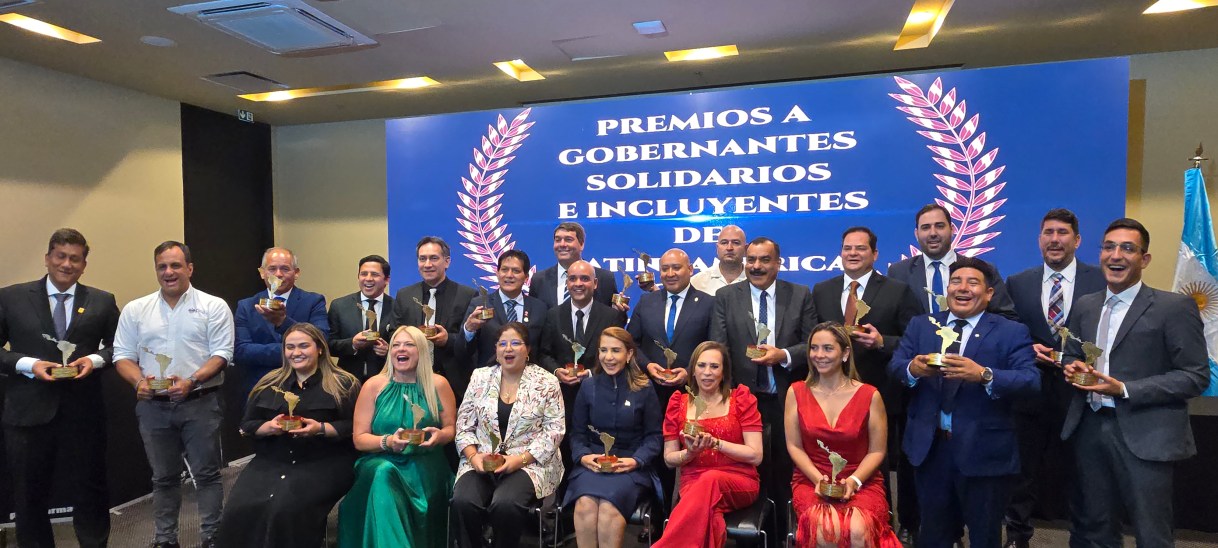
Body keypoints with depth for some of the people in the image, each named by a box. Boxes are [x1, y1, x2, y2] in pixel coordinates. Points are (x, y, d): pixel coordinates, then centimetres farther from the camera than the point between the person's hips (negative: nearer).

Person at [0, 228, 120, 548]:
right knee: (29, 495, 14)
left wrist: (95, 359, -11)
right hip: (28, 412, 0)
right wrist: (28, 364, -14)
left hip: (84, 412, 0)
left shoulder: (102, 302, 4)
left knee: (89, 491, 11)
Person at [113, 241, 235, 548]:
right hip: (152, 406, 3)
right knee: (163, 477, 14)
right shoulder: (135, 310, 9)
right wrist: (139, 381, -11)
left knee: (206, 474, 2)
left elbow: (221, 354, -6)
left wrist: (192, 381, -20)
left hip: (200, 403, -3)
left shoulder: (213, 307, -1)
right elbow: (123, 356, 8)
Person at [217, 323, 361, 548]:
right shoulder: (269, 383, 16)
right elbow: (246, 426, 17)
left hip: (323, 463, -4)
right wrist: (269, 427, -4)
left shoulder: (344, 383, 1)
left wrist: (321, 428, -18)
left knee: (288, 508, -29)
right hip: (271, 462, 5)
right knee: (240, 508, -20)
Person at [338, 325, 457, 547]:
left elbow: (451, 428, 8)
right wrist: (387, 441, -19)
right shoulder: (374, 385, 4)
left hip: (425, 464, 0)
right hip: (382, 461, 0)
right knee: (383, 473, -34)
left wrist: (440, 435, -16)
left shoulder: (438, 384, 4)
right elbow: (359, 438, 2)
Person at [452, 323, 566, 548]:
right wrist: (473, 456, -9)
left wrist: (521, 459, -15)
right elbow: (464, 426, 8)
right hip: (482, 462, 3)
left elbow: (554, 430, -5)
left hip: (529, 463, -2)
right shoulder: (479, 377, 8)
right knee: (462, 501, -26)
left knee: (505, 504, -31)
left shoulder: (546, 382, -2)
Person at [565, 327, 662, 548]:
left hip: (631, 466, -2)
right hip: (592, 463, 2)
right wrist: (583, 456, -8)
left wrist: (636, 460, -12)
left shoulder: (644, 389, 2)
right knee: (585, 503, -29)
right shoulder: (588, 386, 8)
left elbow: (655, 436, 4)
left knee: (609, 506, -31)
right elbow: (577, 432, 12)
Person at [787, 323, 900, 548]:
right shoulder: (796, 392, 2)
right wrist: (818, 479, -13)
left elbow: (877, 451, 1)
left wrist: (853, 481, -14)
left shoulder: (870, 395, -1)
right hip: (811, 481, 0)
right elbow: (794, 446, 2)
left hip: (861, 482, 0)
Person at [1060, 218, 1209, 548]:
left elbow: (1196, 376, -9)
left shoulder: (1174, 307, -7)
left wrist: (1124, 389, -19)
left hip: (1144, 436, -5)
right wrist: (1073, 367, -4)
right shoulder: (1084, 306, 10)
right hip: (1089, 429, 5)